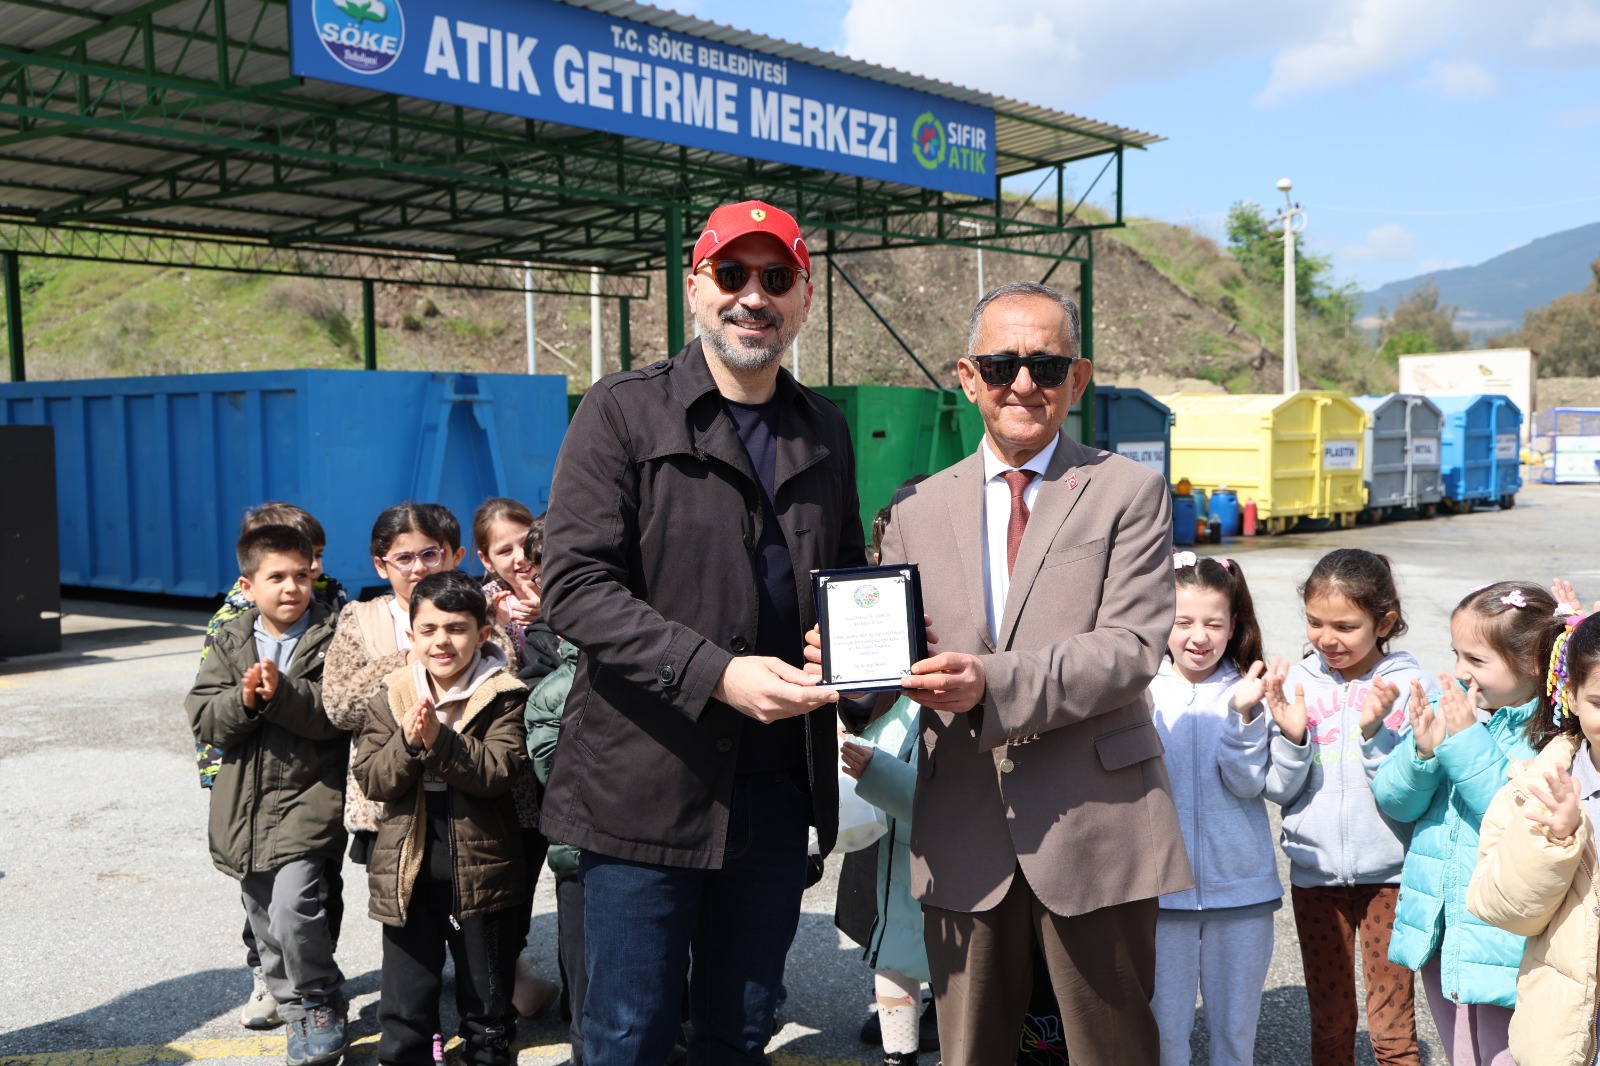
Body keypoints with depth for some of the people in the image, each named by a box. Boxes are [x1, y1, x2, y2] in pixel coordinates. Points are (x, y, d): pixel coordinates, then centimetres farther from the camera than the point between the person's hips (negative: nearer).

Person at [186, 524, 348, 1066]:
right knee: (264, 919, 13)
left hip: (309, 795, -5)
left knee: (293, 907, -18)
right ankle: (294, 1007, 31)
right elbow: (203, 720, 0)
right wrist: (244, 699, -18)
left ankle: (319, 1002, 5)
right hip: (245, 805, 5)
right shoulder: (228, 642, 7)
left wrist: (283, 693, -26)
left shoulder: (333, 638, -5)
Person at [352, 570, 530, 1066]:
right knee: (403, 1006, 12)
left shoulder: (501, 699, -7)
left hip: (481, 870, -2)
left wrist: (440, 739, -28)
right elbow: (371, 778, -4)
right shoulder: (391, 699, 3)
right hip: (408, 872, 3)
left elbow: (498, 772, -19)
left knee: (487, 1006, 14)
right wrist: (407, 742, -21)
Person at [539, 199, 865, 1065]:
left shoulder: (822, 431, 12)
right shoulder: (624, 412, -5)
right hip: (649, 789, -5)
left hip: (778, 792, 5)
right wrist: (716, 674, -24)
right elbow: (575, 586, -14)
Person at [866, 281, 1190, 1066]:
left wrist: (994, 684, -24)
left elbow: (1132, 647, -12)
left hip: (1093, 826, -2)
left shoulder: (1129, 493, 0)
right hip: (963, 833, 3)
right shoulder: (919, 510, 10)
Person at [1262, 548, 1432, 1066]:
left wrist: (1375, 733, -25)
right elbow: (1279, 790, -2)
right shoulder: (1296, 682, -2)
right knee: (1330, 1022, 16)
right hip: (1314, 872, 3)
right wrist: (1290, 736, -18)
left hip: (1388, 872, -2)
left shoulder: (1409, 685, -9)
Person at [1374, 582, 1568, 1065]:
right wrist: (1422, 751, -19)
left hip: (1503, 939, -6)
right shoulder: (1445, 707, 1)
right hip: (1438, 926, 6)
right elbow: (1395, 802, 0)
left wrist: (1468, 742, -27)